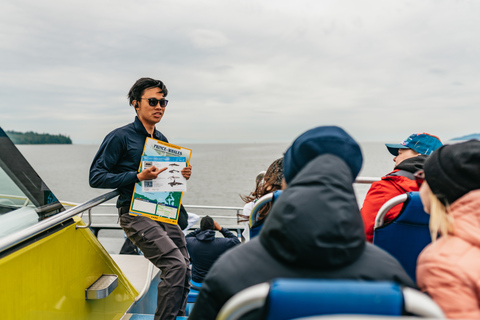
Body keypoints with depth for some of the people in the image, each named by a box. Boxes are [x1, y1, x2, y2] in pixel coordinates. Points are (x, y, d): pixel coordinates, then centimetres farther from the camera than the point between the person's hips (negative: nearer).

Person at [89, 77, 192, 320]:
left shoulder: (162, 140, 16)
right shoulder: (120, 137, -6)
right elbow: (96, 177, -10)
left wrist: (180, 176, 3)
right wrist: (138, 177, -21)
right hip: (136, 215, -7)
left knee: (185, 269, 5)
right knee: (175, 265, -19)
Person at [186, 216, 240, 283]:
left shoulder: (191, 242, -17)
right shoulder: (222, 243, -21)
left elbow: (186, 238, 8)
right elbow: (237, 241, -1)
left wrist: (200, 229, 1)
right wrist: (221, 229, -3)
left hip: (197, 280, 2)